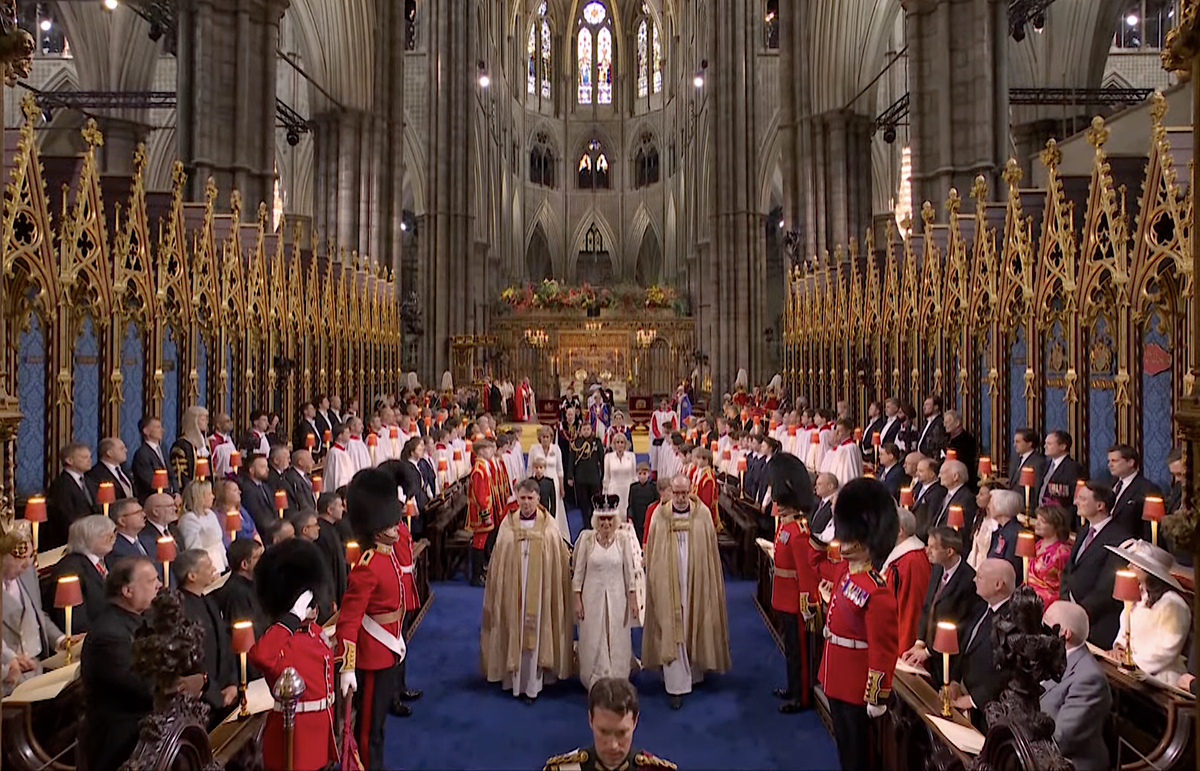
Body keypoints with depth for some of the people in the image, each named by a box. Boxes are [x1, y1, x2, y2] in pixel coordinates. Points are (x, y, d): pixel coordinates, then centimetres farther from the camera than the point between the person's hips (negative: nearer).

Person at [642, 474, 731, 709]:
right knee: (671, 633, -2)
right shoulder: (660, 517, -4)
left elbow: (711, 551, 2)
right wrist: (654, 581, 2)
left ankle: (695, 671, 35)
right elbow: (652, 554, 2)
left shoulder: (703, 515, -4)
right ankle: (676, 685, 3)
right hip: (668, 584, -1)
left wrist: (710, 583, 2)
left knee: (695, 627, 13)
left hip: (696, 583, 1)